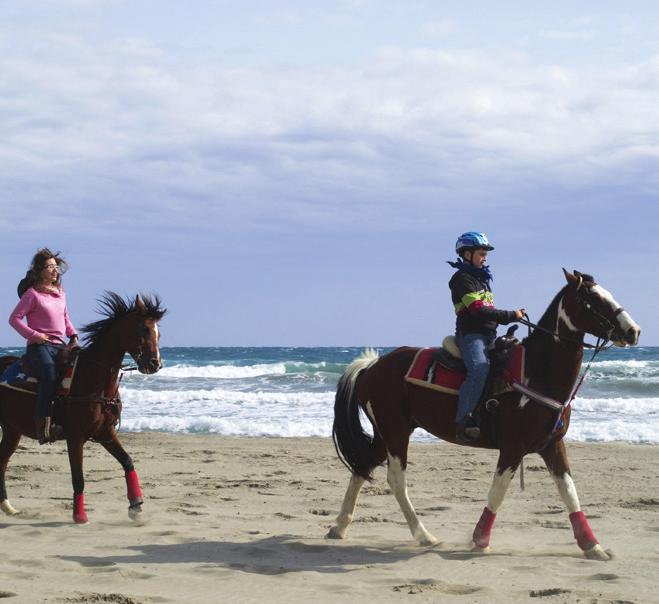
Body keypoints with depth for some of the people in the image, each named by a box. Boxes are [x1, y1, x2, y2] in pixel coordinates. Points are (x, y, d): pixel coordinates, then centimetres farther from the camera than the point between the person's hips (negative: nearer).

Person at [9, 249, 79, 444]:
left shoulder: (59, 292, 17)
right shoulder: (32, 294, -3)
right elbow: (14, 318, -4)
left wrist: (73, 335, 10)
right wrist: (34, 335, -12)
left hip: (60, 345, 7)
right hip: (40, 346, -7)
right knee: (50, 376, -31)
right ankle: (43, 426, -30)